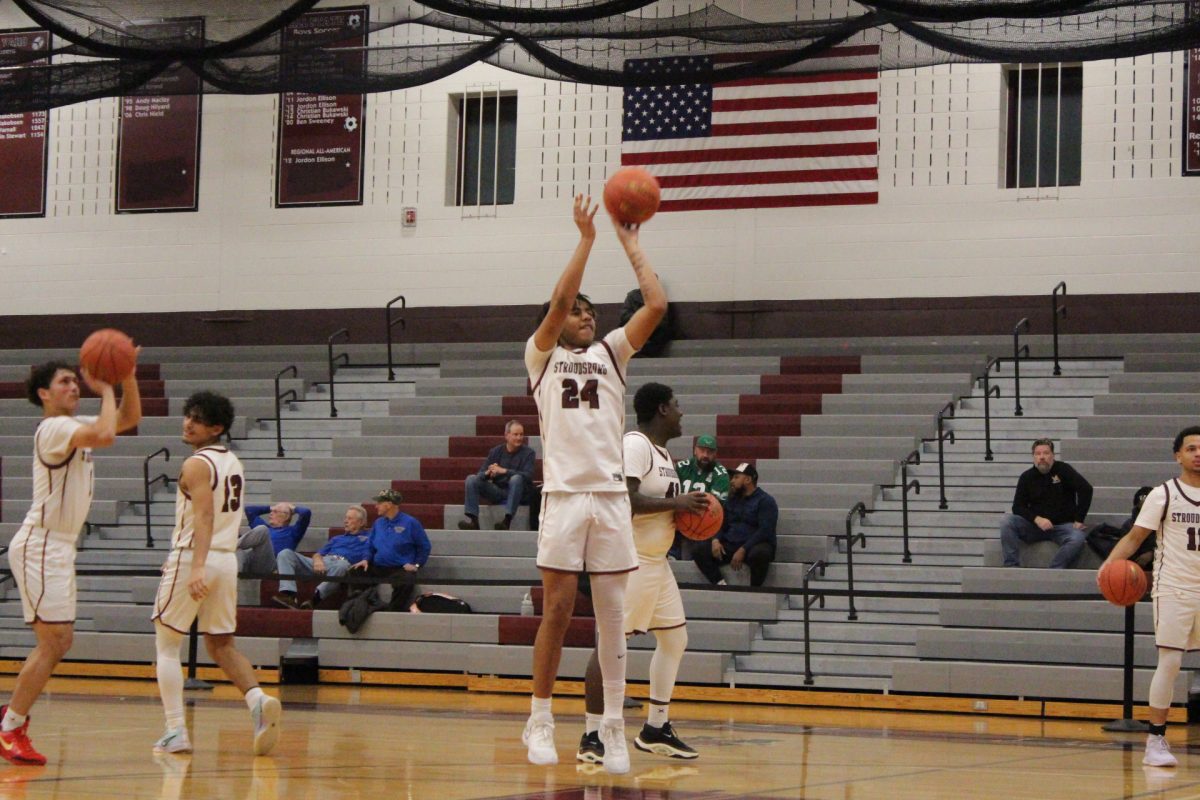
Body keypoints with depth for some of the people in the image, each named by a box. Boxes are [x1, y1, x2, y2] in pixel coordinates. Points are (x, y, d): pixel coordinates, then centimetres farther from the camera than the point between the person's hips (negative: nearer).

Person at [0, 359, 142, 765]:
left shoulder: (75, 425, 14)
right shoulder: (54, 427, -15)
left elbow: (130, 417, 20)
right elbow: (105, 435, -33)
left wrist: (127, 378, 4)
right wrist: (105, 388, -19)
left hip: (59, 548, 10)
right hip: (41, 546, -10)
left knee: (59, 643, 15)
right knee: (53, 641, -10)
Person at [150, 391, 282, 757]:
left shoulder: (196, 465, -12)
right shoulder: (233, 462, 14)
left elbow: (204, 516, -26)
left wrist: (196, 566, -36)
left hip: (194, 559, -7)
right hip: (228, 558, 7)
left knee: (166, 644, 5)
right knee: (221, 645, 14)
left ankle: (176, 731, -4)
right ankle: (258, 700, -13)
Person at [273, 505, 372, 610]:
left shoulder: (366, 540, 20)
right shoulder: (337, 539, 37)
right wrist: (317, 560, -1)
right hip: (322, 563, 6)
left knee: (342, 565, -45)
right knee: (286, 554, -15)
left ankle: (316, 597, -49)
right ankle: (288, 595, -37)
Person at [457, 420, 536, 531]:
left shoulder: (528, 452, -3)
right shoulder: (496, 451, 6)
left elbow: (528, 475, -19)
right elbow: (480, 474, 1)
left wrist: (504, 471, -27)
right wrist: (488, 473, -24)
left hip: (518, 494, -3)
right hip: (497, 492, 4)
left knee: (516, 478, -35)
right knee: (471, 479, -14)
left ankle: (507, 521, -40)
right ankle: (473, 520, -25)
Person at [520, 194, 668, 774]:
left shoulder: (611, 353, 18)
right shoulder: (542, 356, 11)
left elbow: (656, 305, 6)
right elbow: (558, 301, -8)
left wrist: (631, 244, 9)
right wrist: (586, 239, -5)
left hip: (611, 494, 3)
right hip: (564, 493, -2)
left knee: (612, 617, 1)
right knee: (556, 612, -2)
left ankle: (613, 728, 3)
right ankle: (540, 723, 8)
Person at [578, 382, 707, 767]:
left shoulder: (662, 453, 17)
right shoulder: (634, 445, -15)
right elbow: (623, 500, -27)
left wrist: (685, 509, 8)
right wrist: (675, 503, -21)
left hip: (656, 560, 11)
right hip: (631, 560, -11)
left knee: (674, 638, 13)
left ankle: (656, 729, 20)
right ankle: (591, 738, -7)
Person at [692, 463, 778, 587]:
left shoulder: (765, 501, -1)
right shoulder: (731, 501, 21)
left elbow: (765, 531, -13)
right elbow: (722, 525, 18)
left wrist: (743, 550, -22)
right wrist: (716, 540, -6)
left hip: (755, 546, -6)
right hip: (730, 546, 6)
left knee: (760, 553, -41)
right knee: (700, 551, -17)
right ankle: (721, 585, -25)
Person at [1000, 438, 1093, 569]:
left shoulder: (1063, 469, -1)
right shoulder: (1027, 477, 6)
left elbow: (1086, 489, -12)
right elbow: (1018, 507, 1)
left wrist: (1079, 520, -16)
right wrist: (1037, 519, -18)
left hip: (1063, 525, -2)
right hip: (1035, 526, 2)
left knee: (1077, 538, -35)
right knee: (1007, 521, -22)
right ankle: (1011, 567, -26)